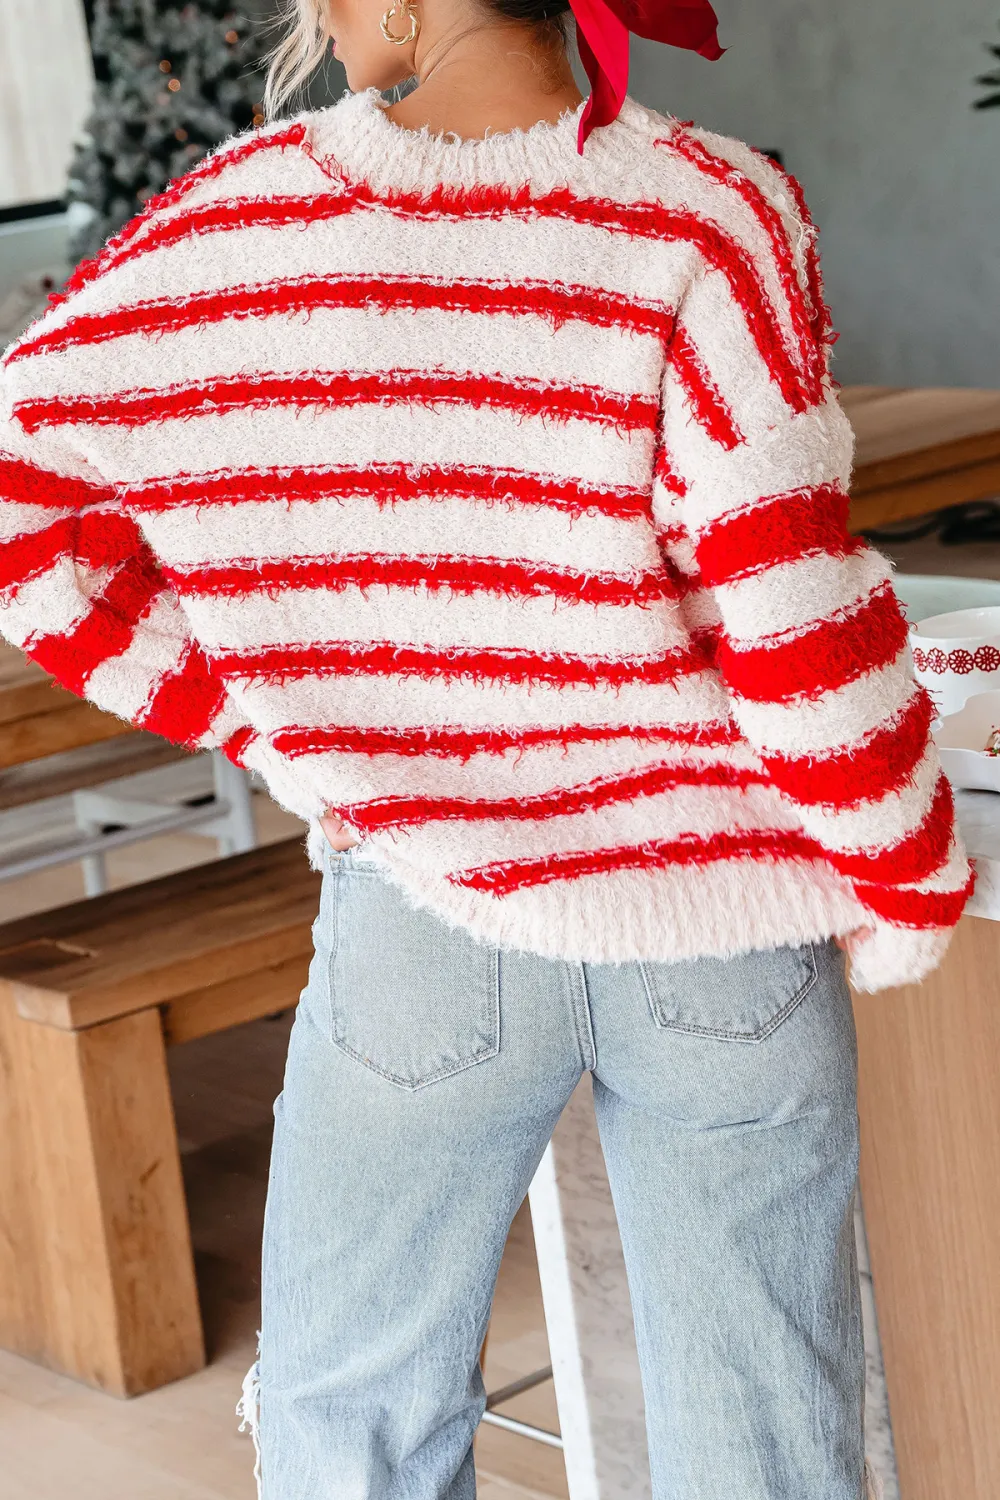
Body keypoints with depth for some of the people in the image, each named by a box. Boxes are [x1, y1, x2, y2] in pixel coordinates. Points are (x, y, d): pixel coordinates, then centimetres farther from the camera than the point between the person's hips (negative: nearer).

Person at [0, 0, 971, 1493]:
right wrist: (907, 892, -2)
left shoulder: (238, 223, -8)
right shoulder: (705, 221, -15)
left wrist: (257, 721, 3)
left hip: (429, 908, 1)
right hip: (717, 917, 0)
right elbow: (793, 611, -18)